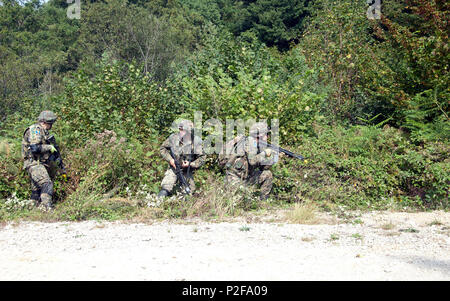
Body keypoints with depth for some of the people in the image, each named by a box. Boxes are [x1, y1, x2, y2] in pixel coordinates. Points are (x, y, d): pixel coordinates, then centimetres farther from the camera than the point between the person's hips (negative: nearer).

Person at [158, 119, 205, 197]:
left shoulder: (195, 141, -11)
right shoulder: (173, 137, -9)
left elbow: (202, 157, -6)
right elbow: (162, 148, 2)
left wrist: (191, 164, -20)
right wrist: (170, 159, -12)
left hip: (187, 171, 0)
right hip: (173, 168, 0)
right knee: (166, 188, -17)